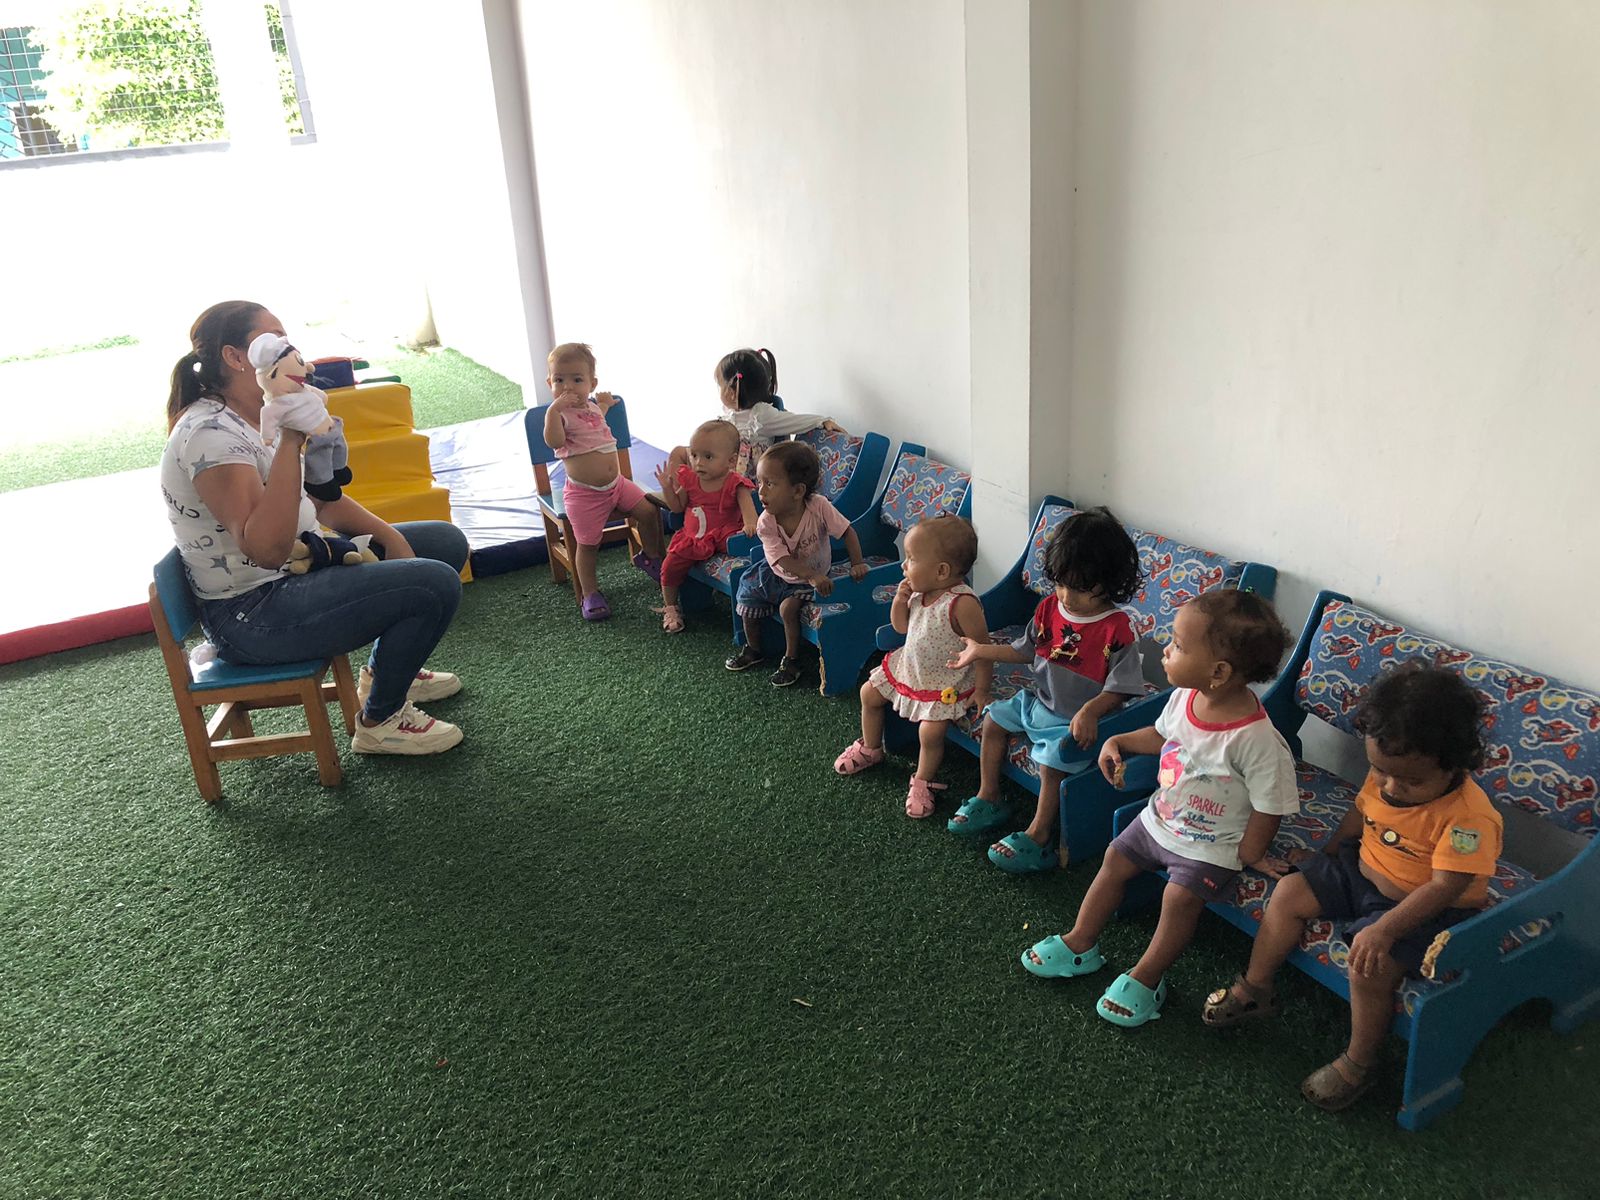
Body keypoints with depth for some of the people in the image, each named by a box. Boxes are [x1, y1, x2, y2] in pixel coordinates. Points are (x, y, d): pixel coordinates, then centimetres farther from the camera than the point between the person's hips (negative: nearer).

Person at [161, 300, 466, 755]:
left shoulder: (259, 419, 7)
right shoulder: (209, 433, -24)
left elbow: (322, 500, 15)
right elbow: (266, 548, -35)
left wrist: (388, 535, 0)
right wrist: (290, 441, -37)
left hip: (297, 568, 10)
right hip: (251, 615, -10)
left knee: (447, 542, 13)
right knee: (435, 586, -24)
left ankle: (386, 670, 26)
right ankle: (380, 721, -3)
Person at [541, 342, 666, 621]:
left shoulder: (592, 407, 10)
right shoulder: (559, 414, -13)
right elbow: (554, 441, -34)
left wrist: (604, 404, 25)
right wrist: (554, 409, -39)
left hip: (616, 483, 6)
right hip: (584, 493, -6)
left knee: (649, 511, 3)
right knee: (588, 544, -2)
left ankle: (650, 557, 26)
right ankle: (590, 593, 14)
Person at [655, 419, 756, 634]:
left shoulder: (735, 483, -12)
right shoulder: (688, 478, 3)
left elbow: (747, 505, -26)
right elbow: (677, 507, 11)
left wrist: (750, 524, -48)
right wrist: (667, 487, -6)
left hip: (723, 535, -4)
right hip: (692, 538, 4)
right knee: (670, 566, -7)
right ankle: (670, 607, 18)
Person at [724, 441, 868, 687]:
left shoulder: (819, 507, -28)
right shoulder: (766, 523, -24)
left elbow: (847, 531, -18)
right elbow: (784, 560, -29)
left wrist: (857, 563, -29)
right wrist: (814, 577, -43)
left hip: (810, 579, -3)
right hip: (778, 574, 3)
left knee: (788, 607, -25)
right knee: (747, 602, 2)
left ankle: (791, 659, -2)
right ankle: (753, 650, 31)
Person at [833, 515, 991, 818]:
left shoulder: (962, 604, -31)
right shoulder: (919, 591, -8)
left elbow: (982, 648, -23)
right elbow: (901, 626, 7)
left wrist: (981, 690, -18)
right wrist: (899, 600, -13)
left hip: (945, 682, -8)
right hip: (909, 665, 8)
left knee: (931, 731, -20)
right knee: (869, 693, 15)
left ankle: (923, 782, 9)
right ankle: (870, 748, 39)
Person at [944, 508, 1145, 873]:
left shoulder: (1116, 630, -22)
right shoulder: (1050, 608, -3)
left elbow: (1118, 688, -20)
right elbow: (1024, 651, 11)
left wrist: (1089, 711, -36)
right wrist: (982, 651, 5)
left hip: (1077, 720, -8)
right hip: (1038, 702, 8)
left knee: (1053, 760, -24)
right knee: (994, 720, 10)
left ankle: (1038, 837, -8)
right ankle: (988, 800, 22)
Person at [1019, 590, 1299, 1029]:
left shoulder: (1258, 740, -32)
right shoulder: (1185, 696, -11)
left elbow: (1270, 807, -21)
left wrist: (1246, 858, -14)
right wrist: (1119, 741, 0)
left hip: (1211, 845, -7)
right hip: (1161, 817, 7)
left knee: (1181, 897, -19)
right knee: (1115, 860, 11)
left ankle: (1145, 979, 4)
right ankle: (1080, 944, 28)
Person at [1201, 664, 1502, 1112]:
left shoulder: (1469, 817, -30)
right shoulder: (1383, 778, -10)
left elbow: (1444, 887, -32)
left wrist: (1384, 929, -37)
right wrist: (1324, 857, 17)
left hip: (1425, 908, -7)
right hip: (1361, 871, 7)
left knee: (1371, 966, -25)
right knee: (1290, 891, -2)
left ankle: (1357, 1064, 1)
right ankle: (1254, 989, 15)